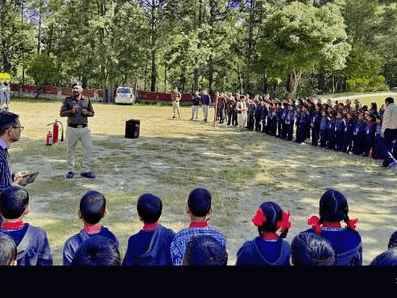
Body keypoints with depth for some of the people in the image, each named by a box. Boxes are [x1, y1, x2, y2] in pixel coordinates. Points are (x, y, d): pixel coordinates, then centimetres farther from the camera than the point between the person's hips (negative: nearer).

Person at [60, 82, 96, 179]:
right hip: (72, 129, -1)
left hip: (84, 129, 2)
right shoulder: (67, 100, 5)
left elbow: (92, 113, 15)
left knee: (88, 148, -1)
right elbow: (62, 113, 2)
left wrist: (87, 113, -7)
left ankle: (85, 171, 10)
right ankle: (70, 171, 18)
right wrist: (71, 111, -15)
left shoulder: (87, 100, 10)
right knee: (70, 150, 5)